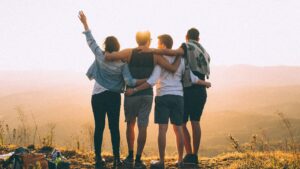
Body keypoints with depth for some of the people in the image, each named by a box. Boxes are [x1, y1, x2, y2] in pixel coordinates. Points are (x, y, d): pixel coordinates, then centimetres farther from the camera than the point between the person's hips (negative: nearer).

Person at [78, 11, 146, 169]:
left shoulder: (100, 56, -7)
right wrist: (145, 80, -7)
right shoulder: (122, 62, -8)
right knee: (114, 127, 4)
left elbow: (90, 41, 0)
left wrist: (85, 23, 6)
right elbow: (129, 81, -16)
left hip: (98, 96, 0)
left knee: (99, 127, 3)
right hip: (114, 97, 0)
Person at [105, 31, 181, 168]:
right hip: (147, 94, 0)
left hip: (131, 93, 0)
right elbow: (173, 68, -7)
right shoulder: (155, 55, -3)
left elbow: (108, 57, -13)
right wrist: (179, 56, 8)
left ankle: (130, 156, 21)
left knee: (130, 124, 16)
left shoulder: (129, 53, -5)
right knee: (142, 126, 1)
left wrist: (106, 53, 9)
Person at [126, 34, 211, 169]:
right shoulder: (180, 59, 9)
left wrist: (134, 90, -15)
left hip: (163, 96, -5)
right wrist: (205, 83, 29)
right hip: (178, 96, 5)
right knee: (178, 128, 11)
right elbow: (192, 78, 11)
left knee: (162, 129, -4)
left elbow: (152, 81, -16)